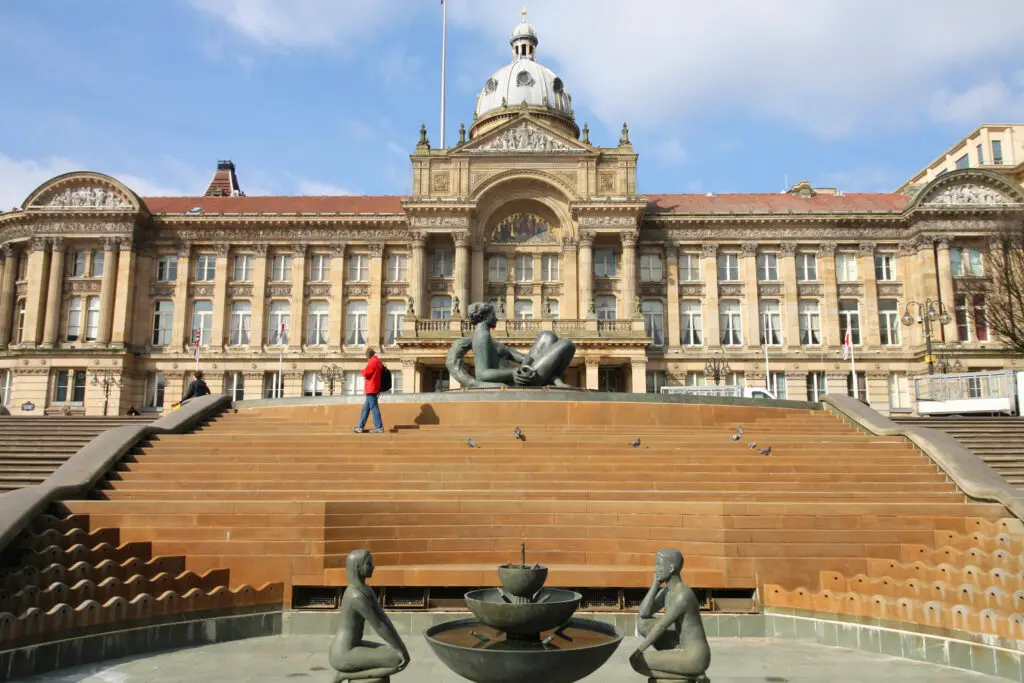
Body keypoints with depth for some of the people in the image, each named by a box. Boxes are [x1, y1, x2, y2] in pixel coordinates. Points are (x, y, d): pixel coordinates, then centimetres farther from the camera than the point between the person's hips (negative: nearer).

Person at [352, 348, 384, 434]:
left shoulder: (372, 362, -13)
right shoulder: (378, 361, 15)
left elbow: (365, 373, -19)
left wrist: (362, 371, 3)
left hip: (371, 389, -10)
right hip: (374, 388, 10)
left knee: (373, 407, -7)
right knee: (366, 408, 12)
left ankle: (379, 427, -7)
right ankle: (360, 427, 16)